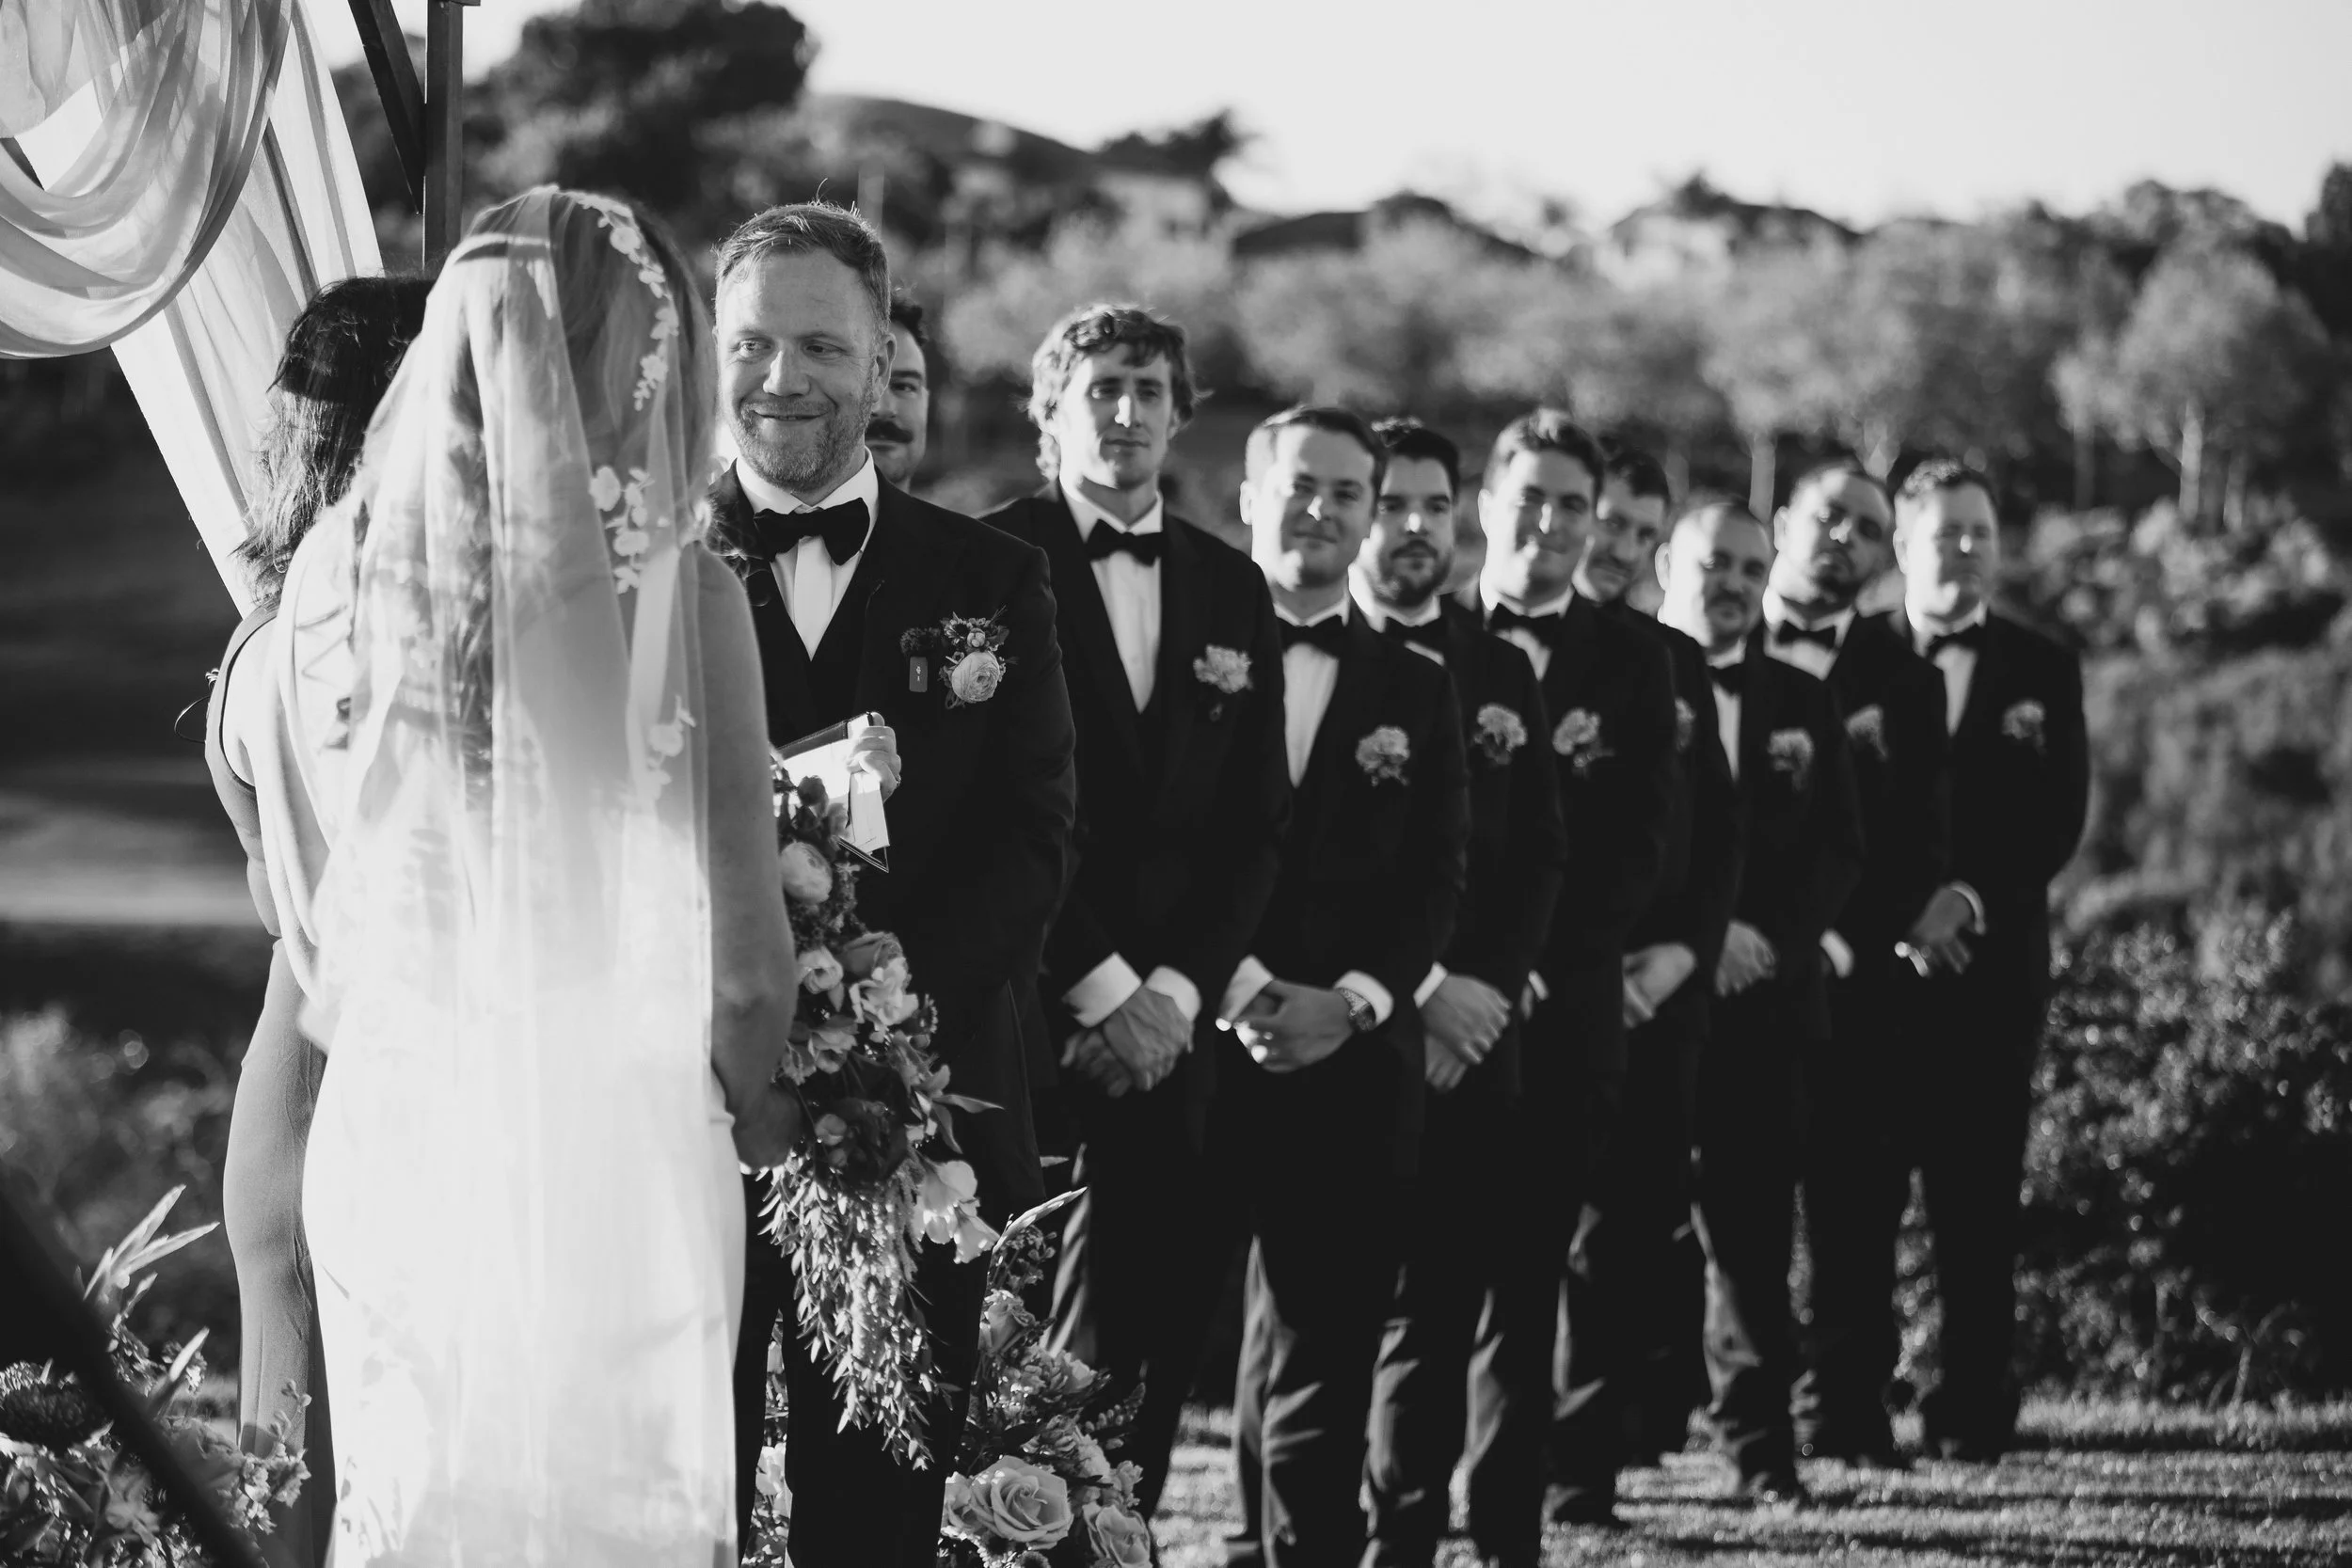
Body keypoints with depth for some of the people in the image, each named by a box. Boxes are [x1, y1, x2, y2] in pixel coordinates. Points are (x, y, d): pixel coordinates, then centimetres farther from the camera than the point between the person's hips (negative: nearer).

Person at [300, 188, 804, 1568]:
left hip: (394, 1112, 3)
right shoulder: (675, 586, -11)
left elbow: (324, 853, 9)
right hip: (610, 1120, -3)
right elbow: (734, 886, -4)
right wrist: (754, 1084, 13)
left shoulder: (361, 557, -2)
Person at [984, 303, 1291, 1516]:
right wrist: (1099, 990, -11)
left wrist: (1177, 988, -2)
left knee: (1147, 1324, 0)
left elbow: (1256, 820, 11)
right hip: (1021, 1015, -4)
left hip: (1169, 1018, 4)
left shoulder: (1231, 589, 13)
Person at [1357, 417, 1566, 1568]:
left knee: (1445, 1296, 2)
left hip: (1474, 1031, 4)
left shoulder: (1500, 671, 14)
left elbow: (1541, 854, 10)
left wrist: (1485, 984, -6)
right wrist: (1411, 990, -13)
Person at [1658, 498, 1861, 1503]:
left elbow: (1839, 851, 10)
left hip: (1761, 997, 3)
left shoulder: (1801, 704, 14)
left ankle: (1758, 1440, 5)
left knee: (1753, 1222, 1)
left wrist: (1772, 938, -6)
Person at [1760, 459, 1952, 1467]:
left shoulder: (1901, 679, 11)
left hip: (1853, 973, 1)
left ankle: (1843, 1411, 4)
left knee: (1857, 1197, -1)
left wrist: (1850, 936, -10)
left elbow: (1921, 838, 4)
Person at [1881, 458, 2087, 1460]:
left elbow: (2057, 818, 2)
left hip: (1991, 962, 1)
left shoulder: (2041, 671, 10)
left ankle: (1971, 1406, 3)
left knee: (1978, 1195, -1)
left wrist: (1971, 898, -12)